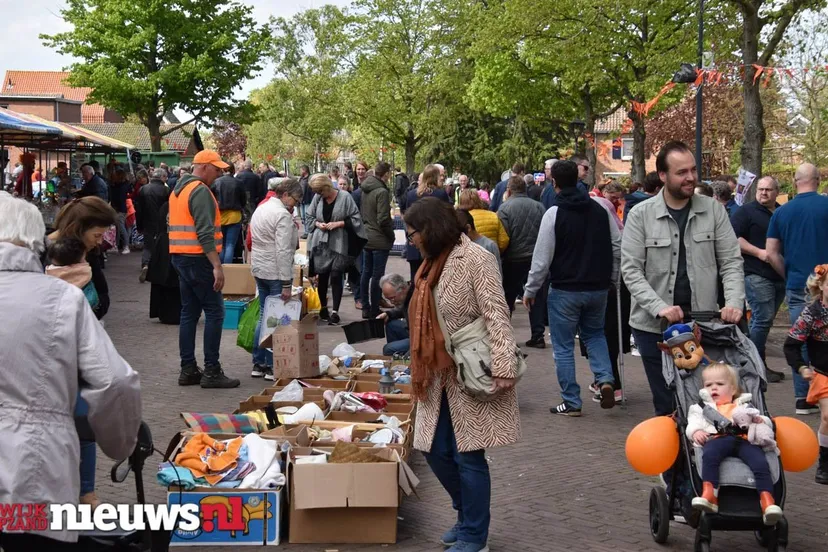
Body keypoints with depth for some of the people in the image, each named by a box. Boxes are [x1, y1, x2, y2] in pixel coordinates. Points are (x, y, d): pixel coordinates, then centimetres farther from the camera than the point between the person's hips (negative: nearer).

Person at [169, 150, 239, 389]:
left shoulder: (178, 190, 17)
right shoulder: (200, 191, -13)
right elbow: (205, 233, -21)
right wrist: (217, 266, -23)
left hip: (180, 258, 10)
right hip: (198, 259, -10)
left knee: (189, 313, 11)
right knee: (214, 312, -5)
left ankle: (188, 369, 12)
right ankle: (211, 371, -6)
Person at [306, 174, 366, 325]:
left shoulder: (345, 197, -10)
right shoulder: (317, 198, 2)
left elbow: (355, 218, -7)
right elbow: (309, 217, 12)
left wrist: (338, 223, -17)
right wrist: (318, 224, -8)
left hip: (339, 244, -4)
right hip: (321, 243, 4)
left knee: (336, 277, -6)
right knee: (322, 276, 11)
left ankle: (335, 311, -1)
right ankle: (323, 307, 27)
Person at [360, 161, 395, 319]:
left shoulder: (365, 190, 5)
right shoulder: (382, 192, -19)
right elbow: (383, 220, -20)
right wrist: (391, 235, -6)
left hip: (366, 238, 8)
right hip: (380, 240, -8)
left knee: (366, 272, 13)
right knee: (377, 275, -1)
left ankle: (366, 308, 20)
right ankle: (374, 310, 3)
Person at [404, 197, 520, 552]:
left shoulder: (475, 259, -14)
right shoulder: (434, 263, 12)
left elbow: (496, 316, -20)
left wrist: (504, 368, -27)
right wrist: (422, 370, 17)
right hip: (440, 376, 8)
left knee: (468, 456, -1)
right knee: (436, 451, 10)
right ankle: (468, 514, 32)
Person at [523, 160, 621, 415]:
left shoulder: (554, 213, -13)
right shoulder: (600, 209, 2)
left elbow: (542, 258, -12)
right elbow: (617, 246, 5)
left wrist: (530, 290, -2)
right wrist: (611, 279, 17)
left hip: (565, 290, -5)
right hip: (598, 287, 5)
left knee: (563, 346, 6)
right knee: (595, 334, 25)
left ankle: (571, 402, 9)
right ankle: (605, 379, 3)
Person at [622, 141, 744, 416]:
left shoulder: (713, 210, 1)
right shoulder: (640, 215, -4)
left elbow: (731, 262, 2)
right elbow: (631, 270, -7)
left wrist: (734, 303, -15)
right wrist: (660, 308, -20)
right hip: (653, 325, -1)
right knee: (666, 404, 9)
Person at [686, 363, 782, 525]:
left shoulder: (743, 406, 43)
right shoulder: (701, 408, 40)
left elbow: (766, 422, 32)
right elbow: (693, 422, 20)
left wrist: (761, 420, 6)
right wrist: (695, 431, -5)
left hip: (744, 439, 2)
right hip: (717, 438, -1)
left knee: (760, 462, -31)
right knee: (710, 455, -40)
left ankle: (767, 502, -43)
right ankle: (709, 495, -52)